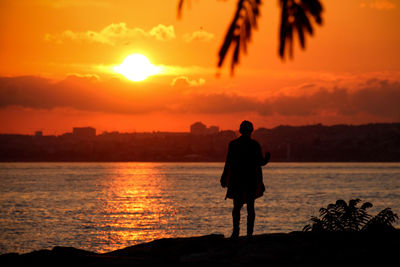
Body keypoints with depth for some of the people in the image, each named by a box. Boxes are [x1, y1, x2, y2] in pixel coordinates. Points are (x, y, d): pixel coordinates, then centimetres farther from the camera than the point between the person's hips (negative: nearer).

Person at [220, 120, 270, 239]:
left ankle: (236, 230, -9)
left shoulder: (233, 144, -2)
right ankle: (249, 233, 2)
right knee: (250, 207, 7)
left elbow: (228, 163, -2)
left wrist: (224, 179, 2)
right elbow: (261, 162, -3)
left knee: (237, 206, 8)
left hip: (236, 180, 0)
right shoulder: (255, 145, -4)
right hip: (252, 180, 0)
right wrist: (267, 158, 16)